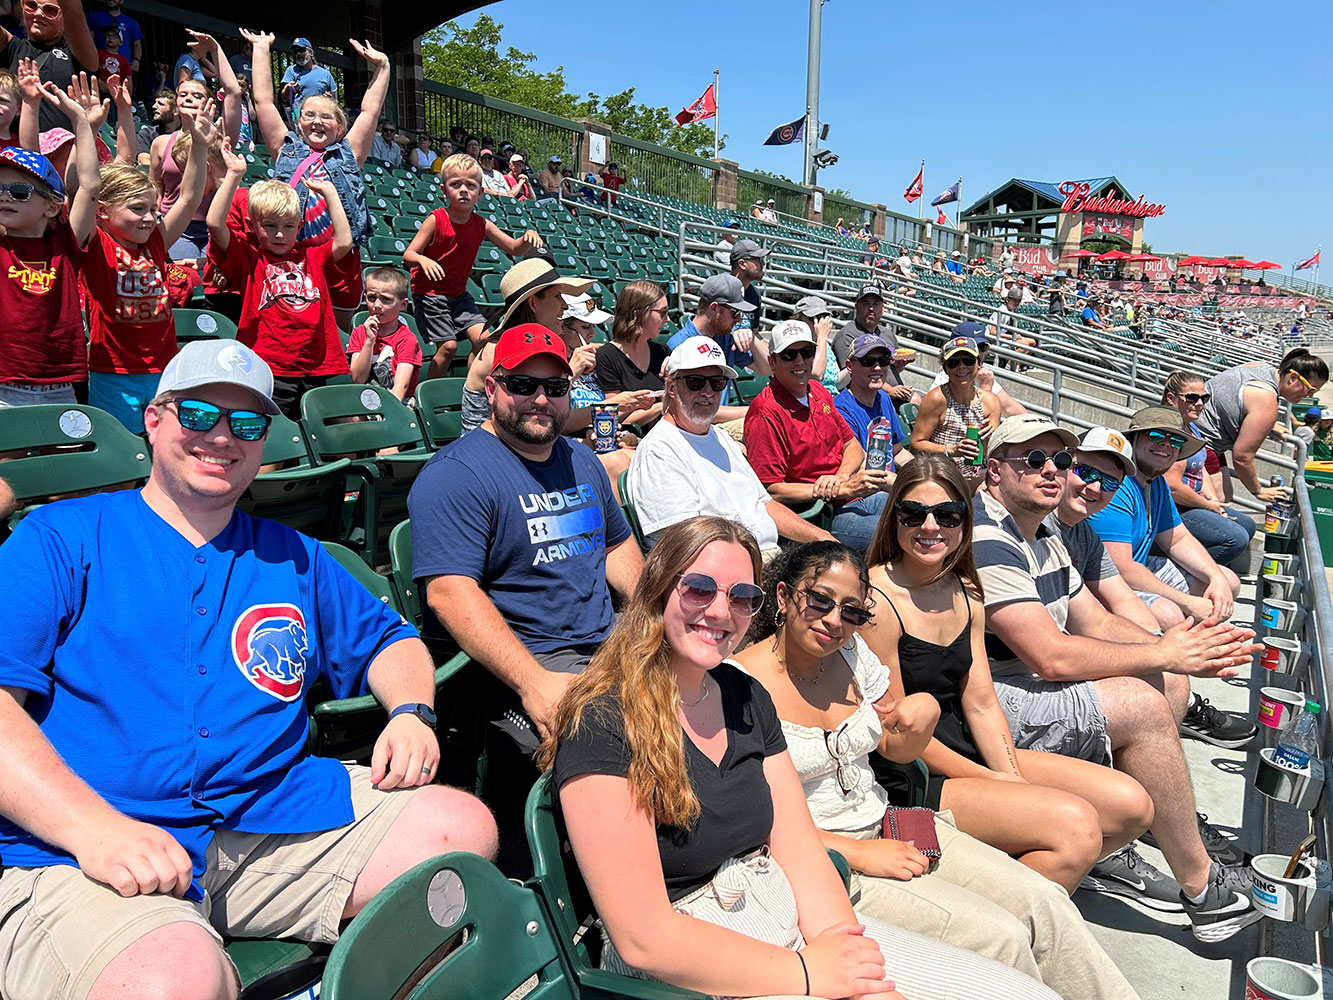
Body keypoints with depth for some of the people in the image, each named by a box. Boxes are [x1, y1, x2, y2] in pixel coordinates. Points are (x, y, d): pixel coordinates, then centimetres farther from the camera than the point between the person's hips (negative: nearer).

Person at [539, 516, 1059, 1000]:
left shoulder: (744, 696, 8)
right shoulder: (602, 725, -17)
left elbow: (799, 849, 5)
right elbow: (643, 937, -19)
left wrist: (840, 950, -13)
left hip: (792, 924, 7)